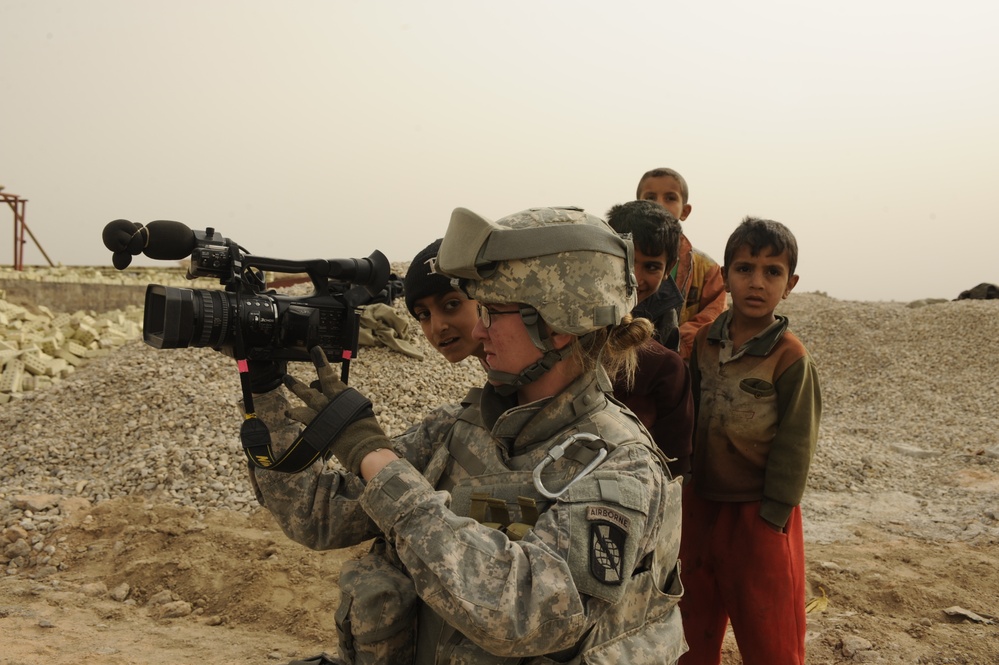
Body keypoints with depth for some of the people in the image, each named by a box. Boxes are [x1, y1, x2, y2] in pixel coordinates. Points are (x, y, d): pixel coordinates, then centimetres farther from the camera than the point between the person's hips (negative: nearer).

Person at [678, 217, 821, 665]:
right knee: (695, 628, 20)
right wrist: (689, 485, 7)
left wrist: (771, 517, -13)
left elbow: (794, 445, -13)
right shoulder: (705, 341, -1)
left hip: (758, 514, -5)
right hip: (699, 503, 5)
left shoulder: (790, 358, -16)